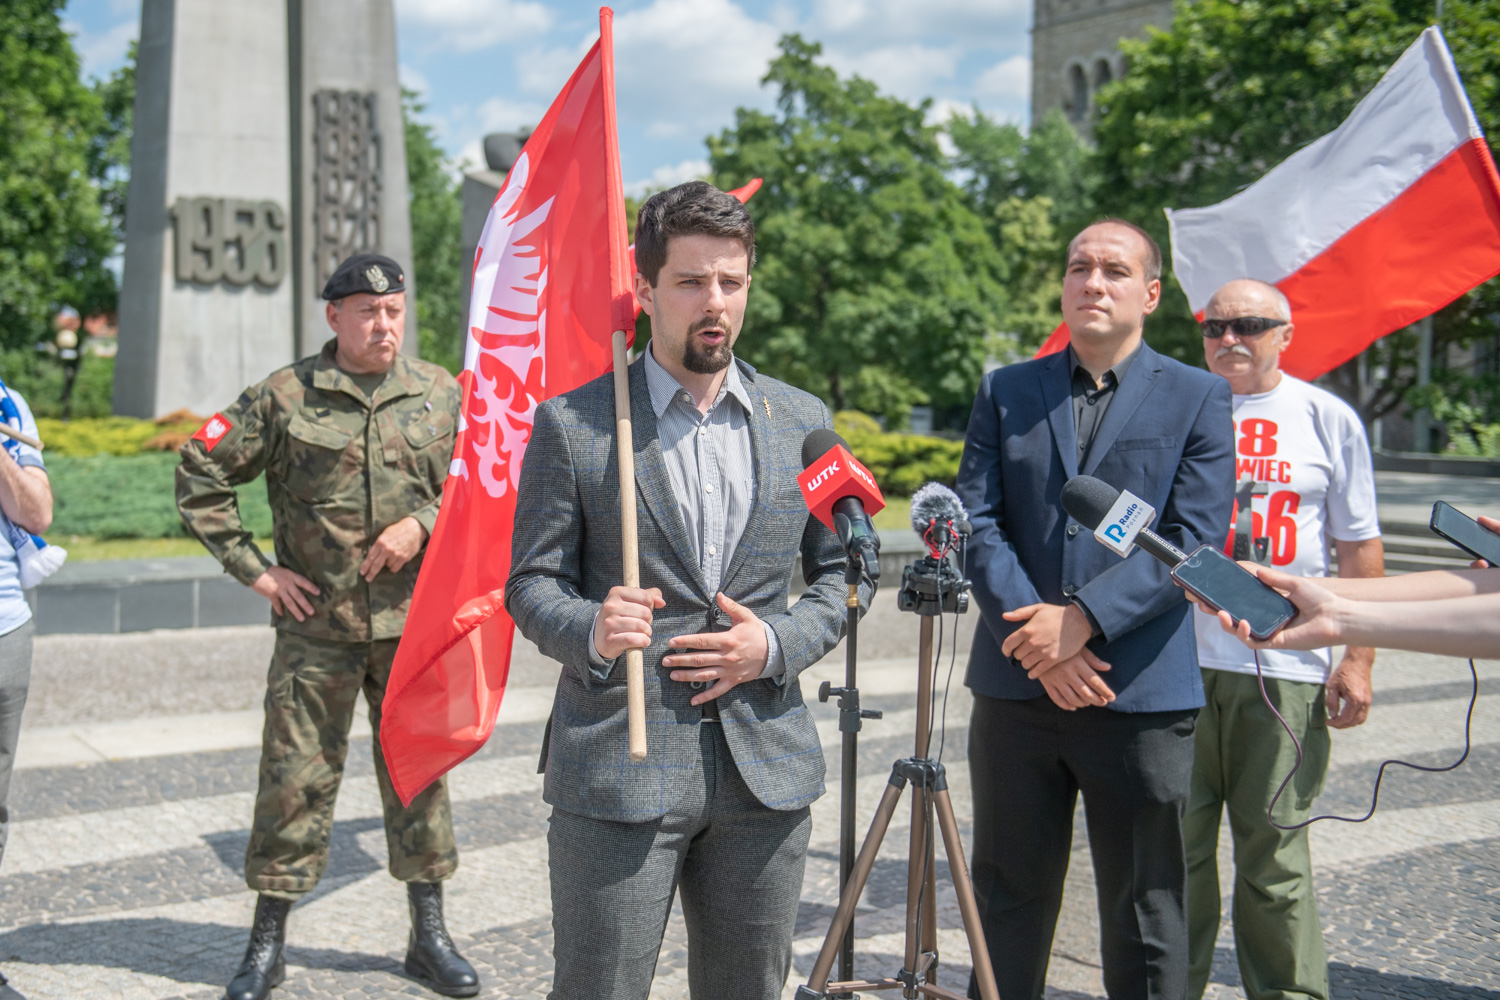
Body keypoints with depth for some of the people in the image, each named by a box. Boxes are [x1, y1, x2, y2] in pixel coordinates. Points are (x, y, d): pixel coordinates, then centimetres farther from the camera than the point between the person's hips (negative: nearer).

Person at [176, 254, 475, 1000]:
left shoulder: (442, 394, 2)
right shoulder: (283, 398, -4)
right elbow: (200, 477, 1)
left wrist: (422, 523, -9)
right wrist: (253, 570, -3)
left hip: (412, 622, 2)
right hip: (316, 624, -2)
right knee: (295, 777, 4)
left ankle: (429, 937, 22)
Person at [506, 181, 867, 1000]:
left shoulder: (802, 421, 8)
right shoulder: (570, 424, -2)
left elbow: (843, 571, 13)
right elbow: (531, 584, -1)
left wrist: (777, 643, -6)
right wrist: (590, 631, -23)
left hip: (766, 769, 4)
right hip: (615, 769, -3)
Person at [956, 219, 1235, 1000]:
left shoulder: (1197, 397, 3)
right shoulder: (1005, 392, 9)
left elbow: (1194, 538, -8)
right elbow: (977, 522, 1)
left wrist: (1083, 618, -18)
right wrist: (1036, 635, -12)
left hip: (1142, 695, -2)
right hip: (1016, 685, 3)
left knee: (1145, 914, 7)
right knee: (1008, 899, 13)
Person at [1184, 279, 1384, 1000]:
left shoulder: (1329, 419, 7)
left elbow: (1359, 547, 8)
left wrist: (1358, 658, 1)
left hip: (1285, 667, -1)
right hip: (1175, 660, 1)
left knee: (1274, 853, 3)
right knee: (1175, 846, 5)